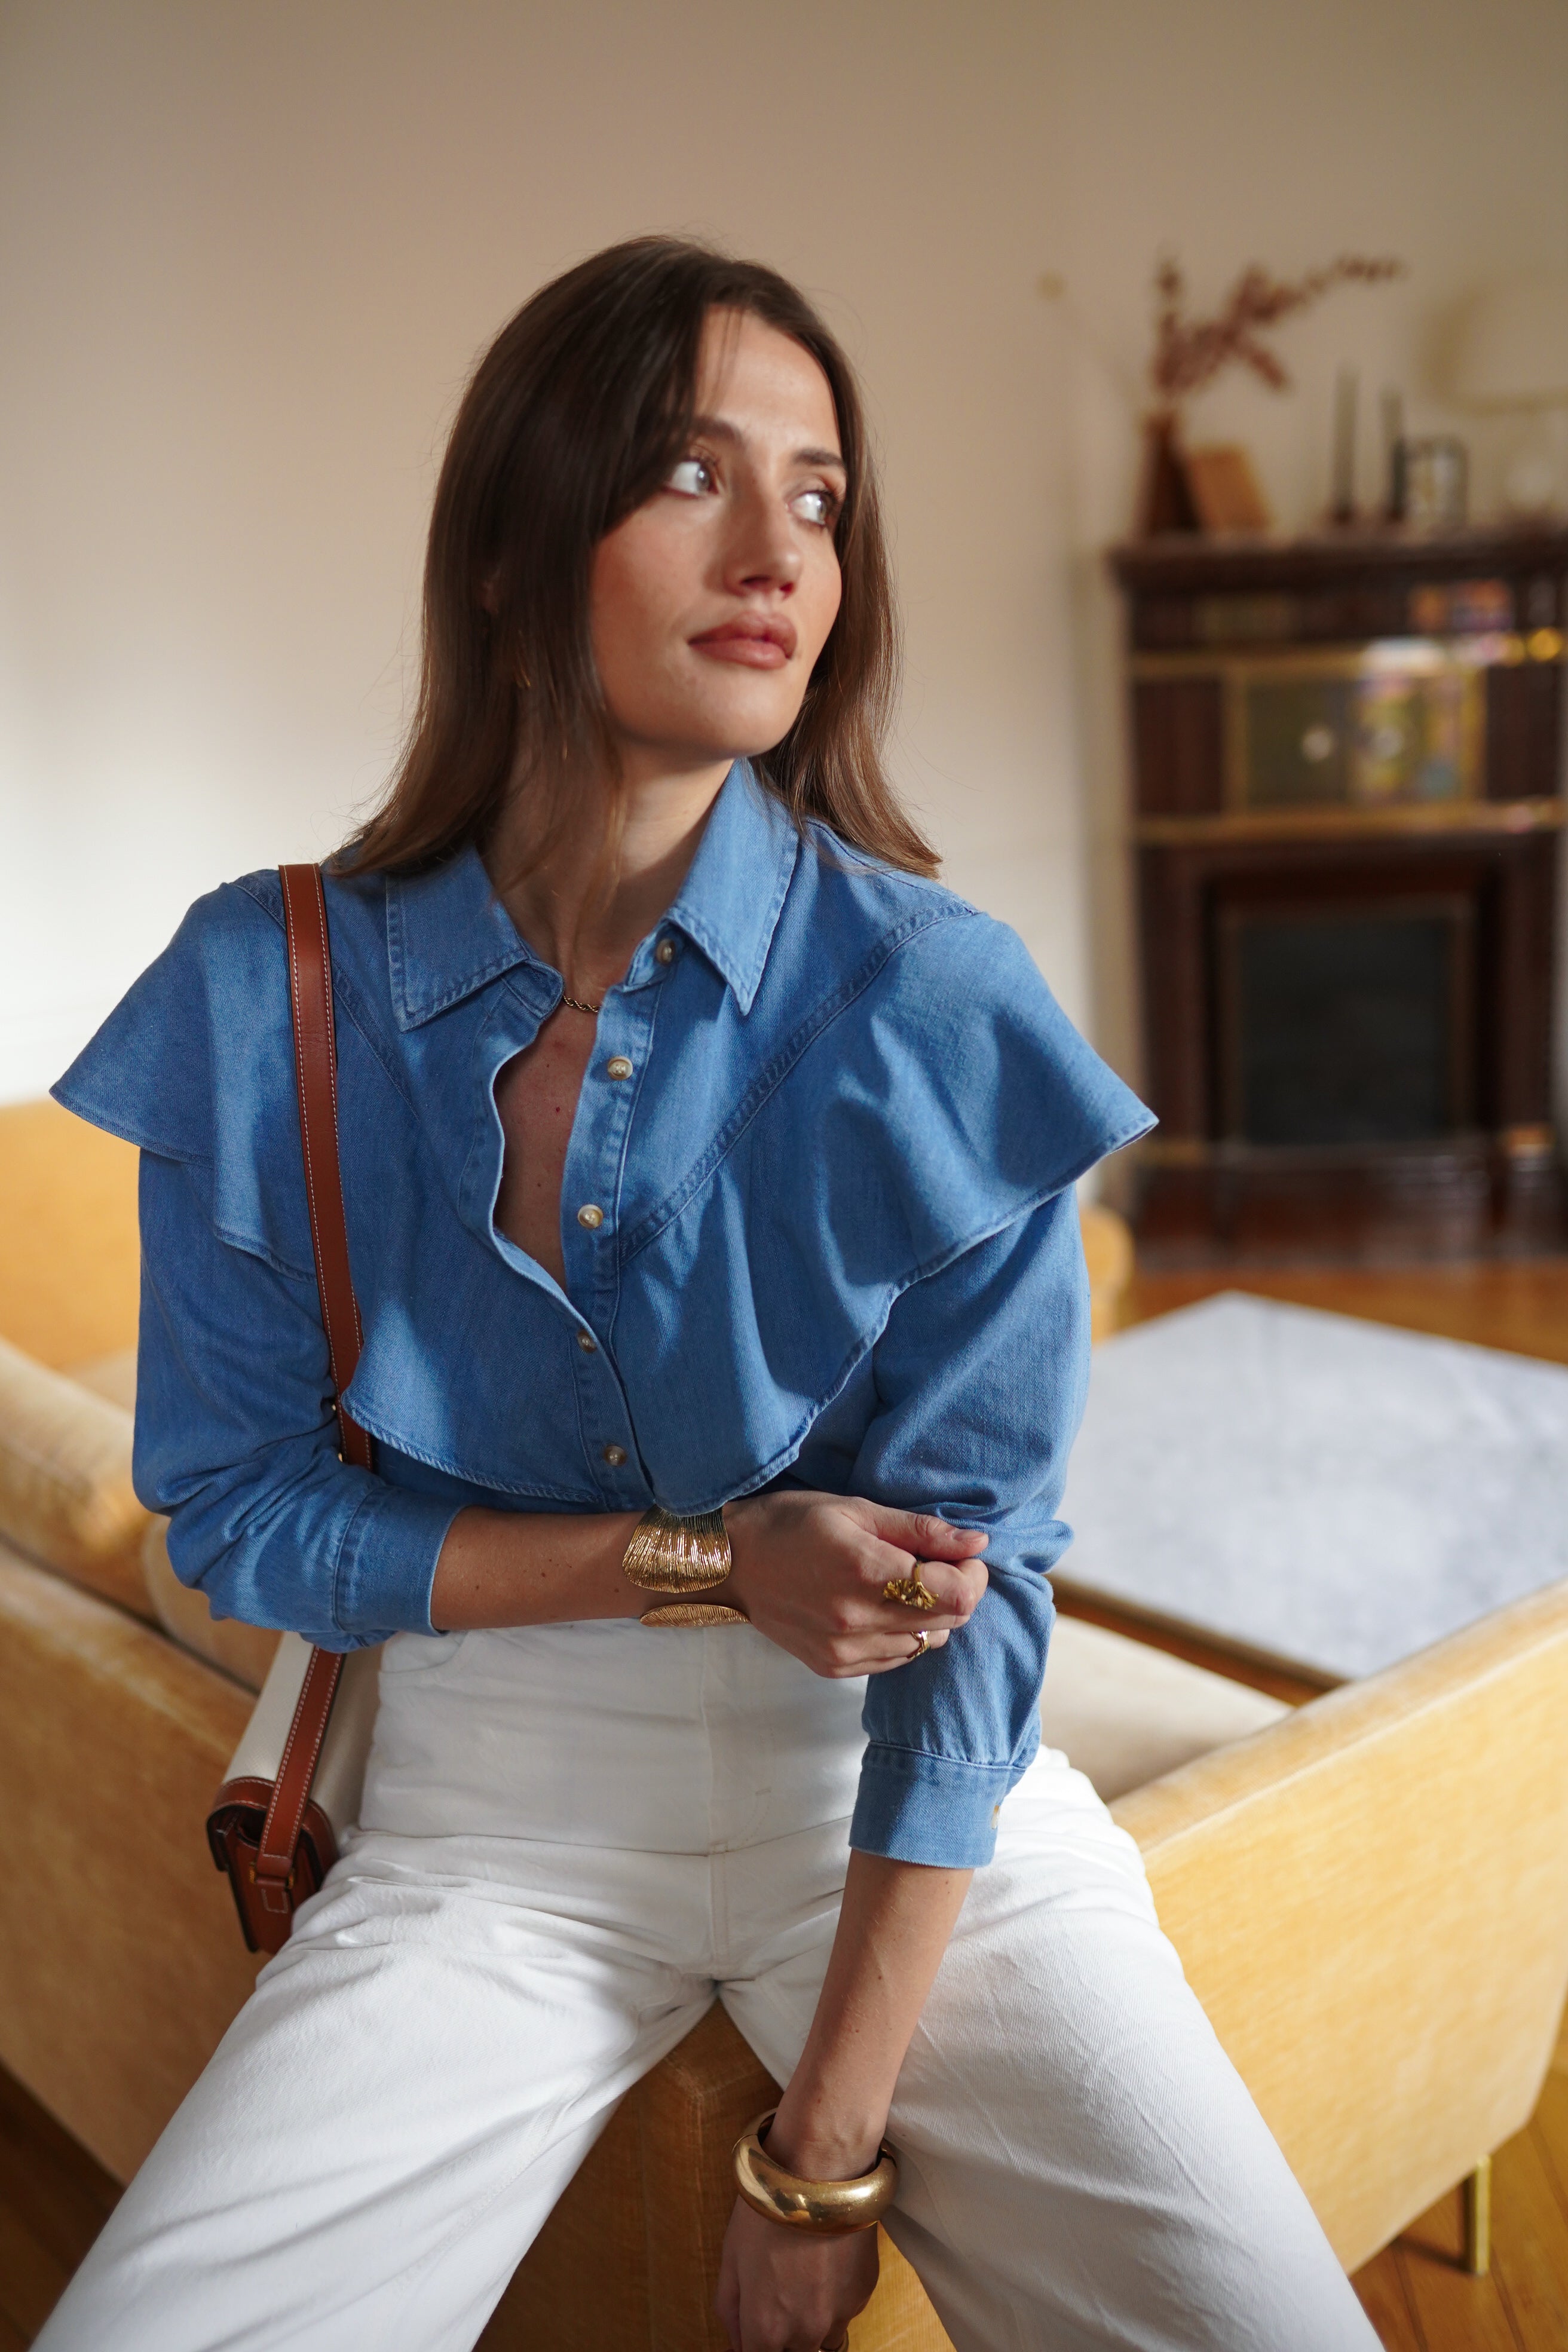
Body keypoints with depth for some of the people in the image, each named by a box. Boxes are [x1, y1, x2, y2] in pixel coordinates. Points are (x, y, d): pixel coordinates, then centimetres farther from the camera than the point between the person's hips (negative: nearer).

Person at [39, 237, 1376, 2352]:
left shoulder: (934, 1010, -15)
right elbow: (237, 1510, -3)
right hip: (498, 1818, 1)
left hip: (916, 1813, 0)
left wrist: (823, 2171, -12)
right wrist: (707, 1558, -16)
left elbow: (967, 1587, -13)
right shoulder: (269, 999, -10)